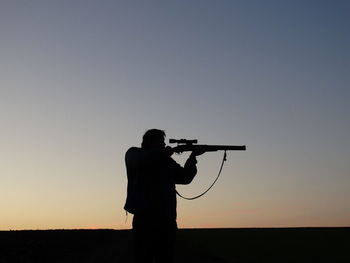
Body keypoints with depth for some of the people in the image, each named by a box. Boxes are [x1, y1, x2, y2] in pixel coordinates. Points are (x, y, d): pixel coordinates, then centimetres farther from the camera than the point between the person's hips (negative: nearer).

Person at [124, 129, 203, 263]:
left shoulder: (167, 160, 19)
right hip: (145, 217, -5)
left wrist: (192, 158, 1)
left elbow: (185, 178, 16)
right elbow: (139, 160, -17)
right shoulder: (133, 153, 7)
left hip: (167, 219, 5)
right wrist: (162, 152, -7)